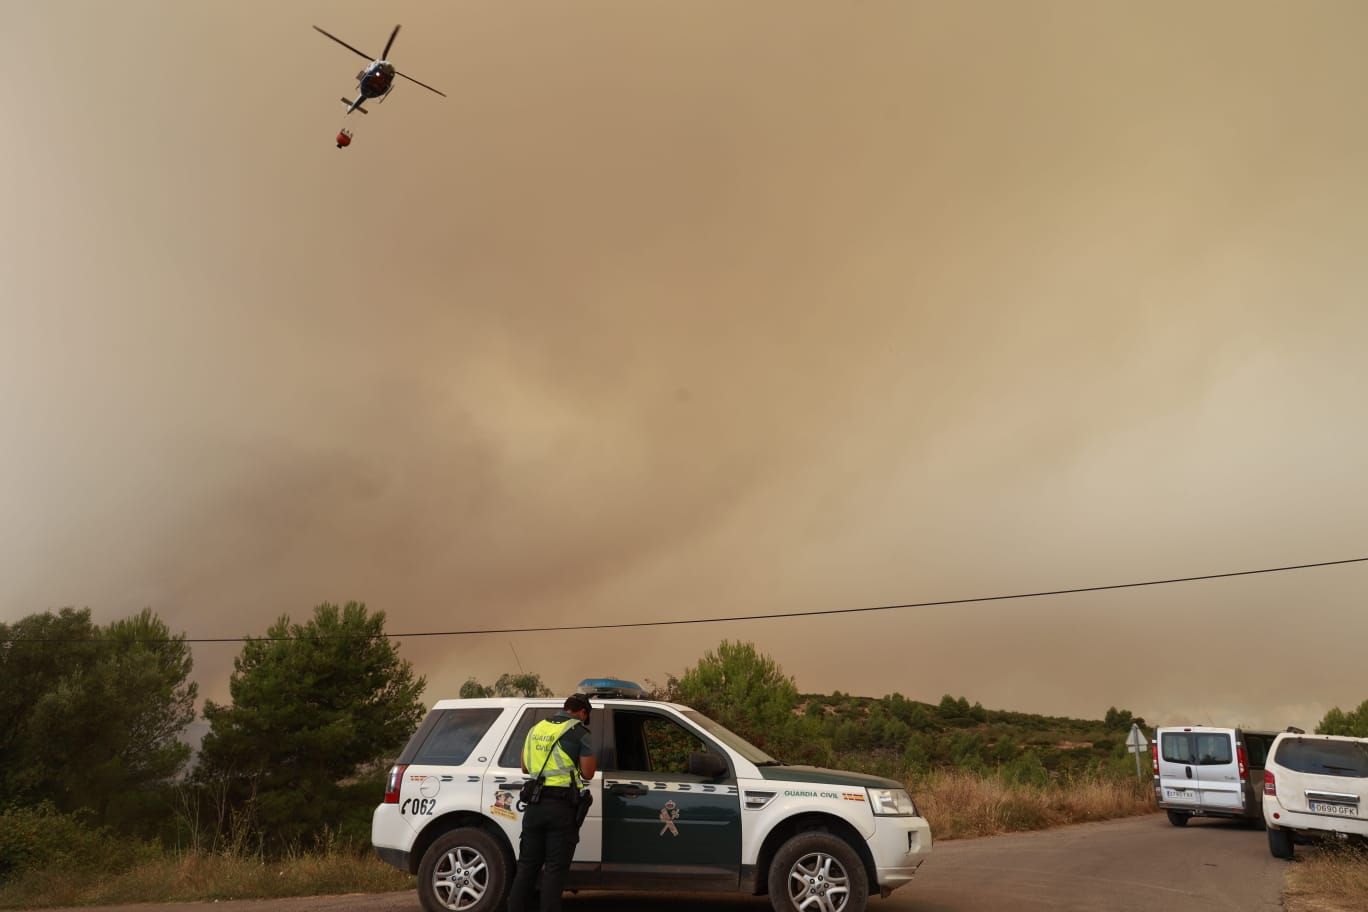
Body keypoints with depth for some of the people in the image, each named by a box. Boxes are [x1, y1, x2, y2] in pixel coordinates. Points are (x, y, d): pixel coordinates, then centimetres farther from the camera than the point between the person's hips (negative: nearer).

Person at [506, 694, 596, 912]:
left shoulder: (536, 729, 13)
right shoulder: (579, 732, -4)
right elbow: (587, 773, -5)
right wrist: (590, 757, 14)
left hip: (534, 804, 5)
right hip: (562, 806, -5)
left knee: (527, 864, 13)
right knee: (555, 869, -1)